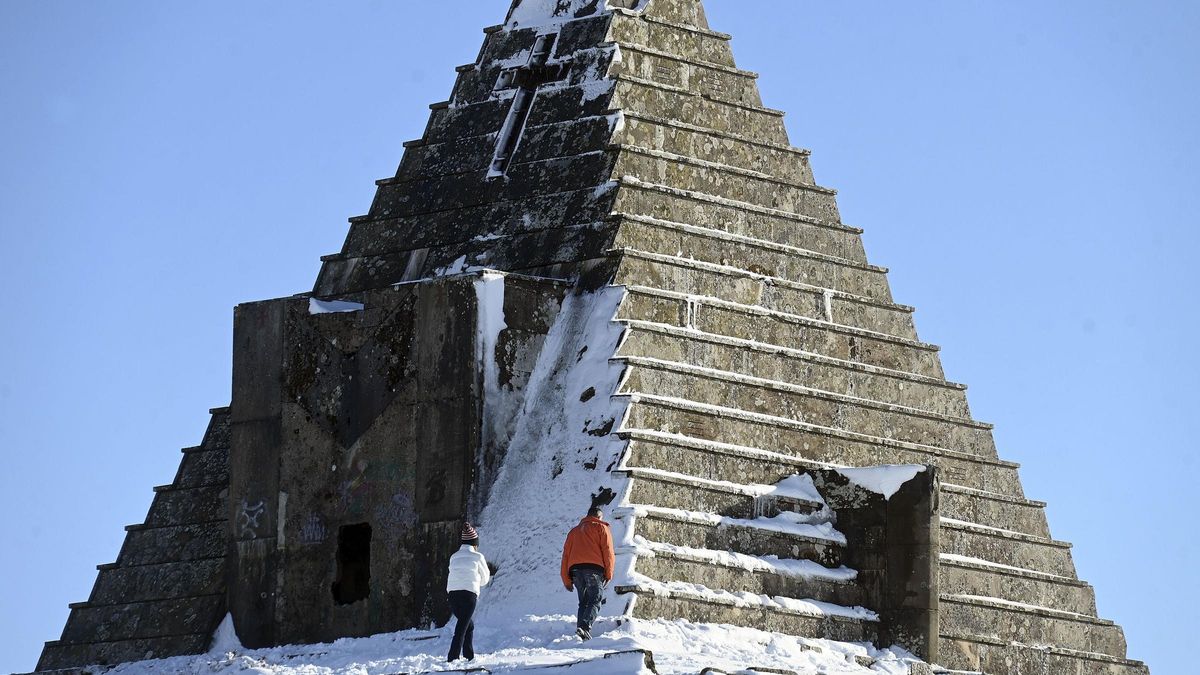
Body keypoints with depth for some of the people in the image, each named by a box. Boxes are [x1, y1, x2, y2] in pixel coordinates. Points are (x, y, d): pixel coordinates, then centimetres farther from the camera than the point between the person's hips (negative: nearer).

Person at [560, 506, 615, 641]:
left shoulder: (574, 531, 28)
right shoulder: (601, 528, 13)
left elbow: (566, 555, 22)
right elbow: (607, 551, 1)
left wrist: (567, 580, 21)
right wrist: (609, 574, 2)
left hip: (575, 569, 5)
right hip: (594, 568, -5)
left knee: (583, 602, 13)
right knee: (595, 601, -7)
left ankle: (580, 629, -2)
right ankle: (585, 627, -29)